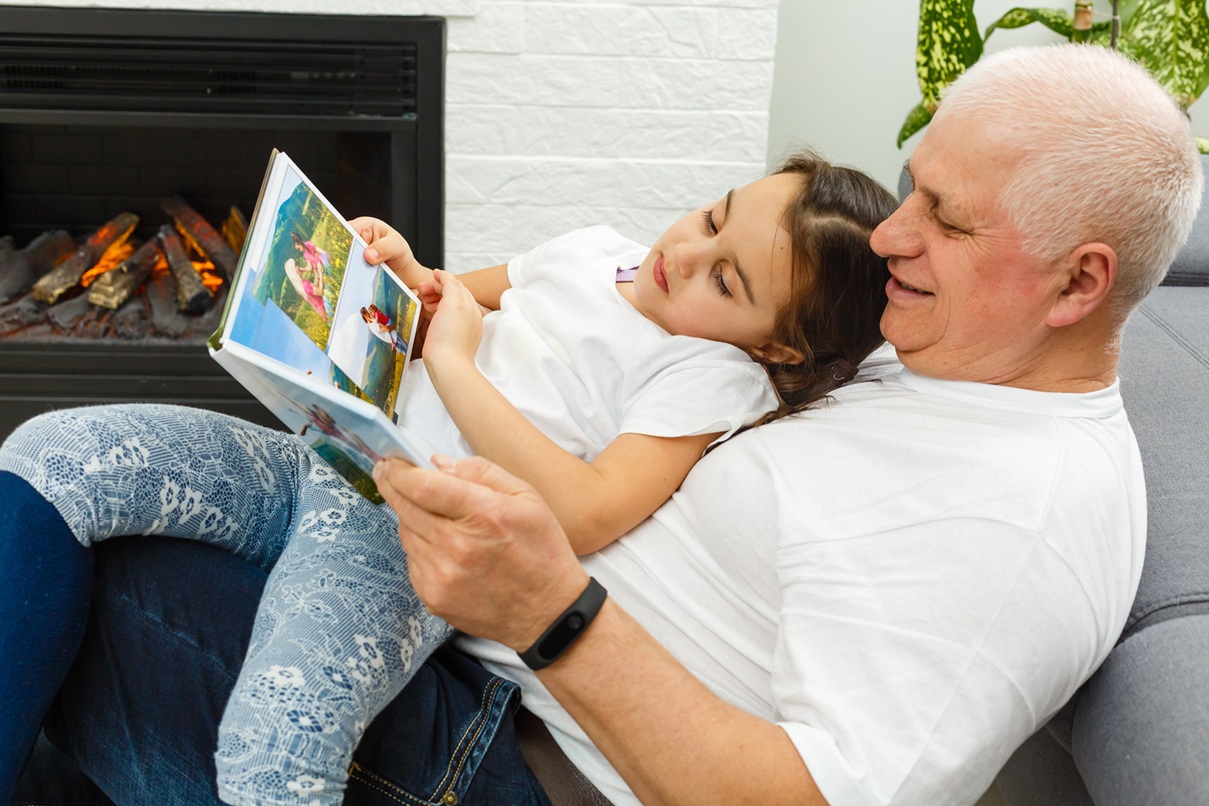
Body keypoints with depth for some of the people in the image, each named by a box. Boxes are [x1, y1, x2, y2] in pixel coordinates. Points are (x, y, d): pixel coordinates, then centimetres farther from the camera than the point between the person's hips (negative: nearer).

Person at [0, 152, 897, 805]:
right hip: (321, 452, 7)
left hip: (412, 532, -7)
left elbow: (583, 516, -19)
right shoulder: (593, 250, 14)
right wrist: (405, 273, 3)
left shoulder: (713, 373, -7)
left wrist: (455, 365, -13)